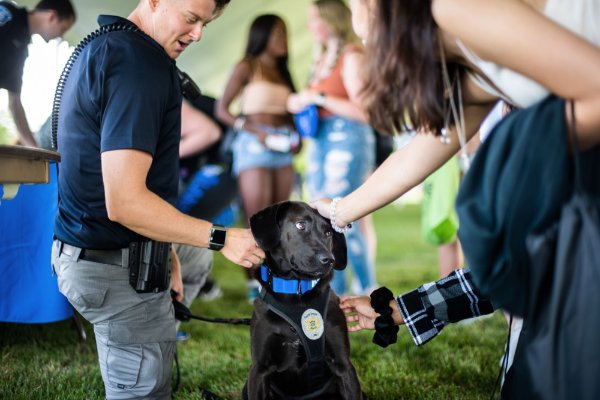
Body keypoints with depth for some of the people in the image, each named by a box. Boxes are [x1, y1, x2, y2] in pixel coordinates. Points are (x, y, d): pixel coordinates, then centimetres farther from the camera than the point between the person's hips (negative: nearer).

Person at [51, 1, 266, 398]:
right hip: (121, 269, -10)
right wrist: (221, 238, -19)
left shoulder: (97, 48, 12)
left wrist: (162, 250, 15)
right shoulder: (139, 61, -20)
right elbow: (125, 202, -26)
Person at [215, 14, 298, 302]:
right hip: (254, 146, -6)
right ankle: (254, 284, -5)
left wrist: (296, 137, -1)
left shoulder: (282, 72, 18)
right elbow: (221, 110, -4)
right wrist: (255, 132, -15)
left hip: (283, 148, 6)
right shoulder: (247, 67, 0)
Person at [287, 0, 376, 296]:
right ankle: (335, 293, 15)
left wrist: (318, 97, -15)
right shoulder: (322, 58, 15)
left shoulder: (351, 56, -9)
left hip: (346, 138, -9)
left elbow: (362, 111, -16)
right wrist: (300, 103, 6)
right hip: (320, 139, 9)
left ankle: (368, 291, 3)